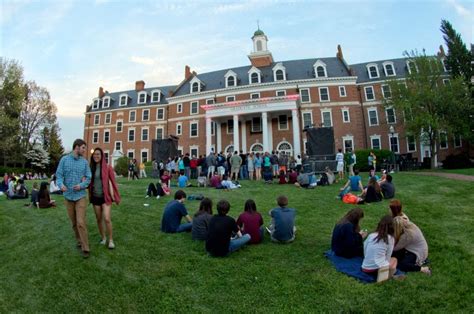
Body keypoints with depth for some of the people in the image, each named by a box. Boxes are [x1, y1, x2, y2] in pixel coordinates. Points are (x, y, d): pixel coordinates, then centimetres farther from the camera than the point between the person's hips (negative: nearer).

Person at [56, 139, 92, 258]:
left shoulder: (84, 162, 0)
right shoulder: (64, 160, -1)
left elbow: (88, 178, 1)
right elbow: (59, 175, -3)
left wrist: (81, 185, -18)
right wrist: (61, 184, -24)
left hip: (80, 196, -1)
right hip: (68, 196, 1)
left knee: (81, 222, -7)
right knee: (74, 222, 13)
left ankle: (85, 248, -2)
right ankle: (79, 240, 32)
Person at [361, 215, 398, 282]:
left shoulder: (370, 235, 6)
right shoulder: (390, 238, -1)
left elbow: (365, 253, 9)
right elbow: (388, 257, 2)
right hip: (379, 268, -5)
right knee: (394, 259, 26)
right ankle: (388, 275, 2)